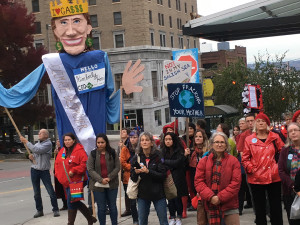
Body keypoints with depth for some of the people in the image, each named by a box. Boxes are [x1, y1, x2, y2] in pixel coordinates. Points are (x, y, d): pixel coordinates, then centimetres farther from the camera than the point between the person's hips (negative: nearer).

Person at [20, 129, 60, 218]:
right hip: (34, 170, 6)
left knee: (51, 191, -6)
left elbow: (37, 150, -22)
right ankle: (39, 210, 17)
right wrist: (31, 157, -5)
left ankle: (55, 209, 4)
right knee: (36, 193, 9)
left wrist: (26, 142, -15)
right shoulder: (37, 144, 13)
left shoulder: (48, 144, -8)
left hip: (44, 171, -6)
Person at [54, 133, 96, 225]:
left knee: (71, 202, -9)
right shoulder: (62, 151, 12)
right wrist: (58, 175, 7)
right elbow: (57, 164, 20)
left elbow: (84, 164, -17)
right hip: (66, 182, 8)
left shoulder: (79, 151, -11)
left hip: (76, 181, -8)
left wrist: (73, 171, -19)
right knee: (75, 202, 14)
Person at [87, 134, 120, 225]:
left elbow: (117, 167, -1)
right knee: (101, 208, 4)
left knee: (112, 206, 10)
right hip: (98, 185, -1)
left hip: (112, 184, 1)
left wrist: (109, 178, -14)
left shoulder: (112, 153, 1)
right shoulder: (93, 154, -1)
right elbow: (90, 169, -6)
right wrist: (101, 180, -16)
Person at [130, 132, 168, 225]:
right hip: (142, 194, 3)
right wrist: (136, 173, -18)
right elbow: (133, 178, 4)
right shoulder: (136, 158, 3)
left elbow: (163, 175, -10)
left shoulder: (158, 156, -5)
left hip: (158, 193, -2)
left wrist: (148, 172, -22)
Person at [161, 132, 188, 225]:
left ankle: (179, 217, 13)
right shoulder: (162, 151, 7)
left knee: (178, 198, 1)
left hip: (177, 178, -3)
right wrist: (170, 167, -13)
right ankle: (172, 217, 17)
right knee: (170, 198, 6)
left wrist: (165, 161, -12)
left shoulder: (179, 150, -4)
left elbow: (177, 162, -13)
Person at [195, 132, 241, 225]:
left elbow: (236, 182, -5)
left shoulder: (233, 161, 1)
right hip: (210, 205, 2)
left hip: (229, 204, -2)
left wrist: (220, 197, -12)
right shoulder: (204, 161, 7)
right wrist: (210, 197, -13)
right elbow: (198, 181, 1)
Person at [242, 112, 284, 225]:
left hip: (273, 177, 0)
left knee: (276, 207, 6)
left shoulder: (274, 137, 3)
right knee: (259, 208, 9)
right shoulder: (249, 139, 2)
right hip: (256, 178, 0)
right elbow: (244, 158, 3)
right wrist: (250, 169, -10)